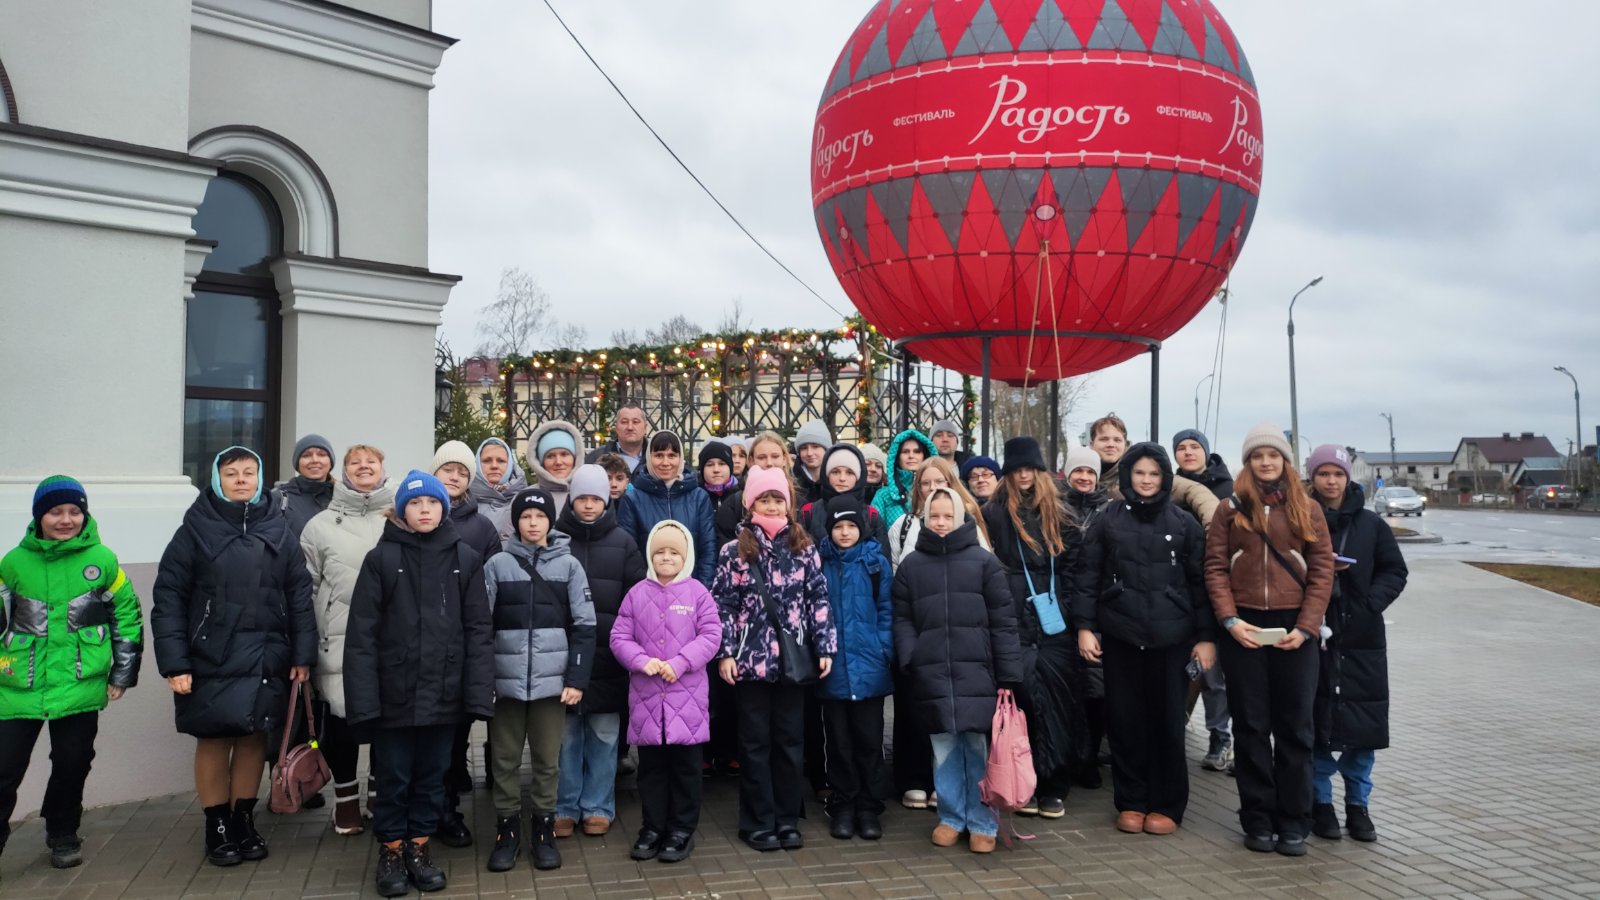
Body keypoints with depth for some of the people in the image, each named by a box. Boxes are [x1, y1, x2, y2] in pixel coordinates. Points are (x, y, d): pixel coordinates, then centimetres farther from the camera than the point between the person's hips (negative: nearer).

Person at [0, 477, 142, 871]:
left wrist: (123, 674, 8)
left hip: (80, 686, 0)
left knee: (72, 764, 9)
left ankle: (63, 834, 29)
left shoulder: (102, 560, 1)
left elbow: (128, 617, 8)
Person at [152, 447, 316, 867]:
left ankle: (244, 821, 27)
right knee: (214, 741, 7)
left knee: (254, 738, 11)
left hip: (266, 659, 2)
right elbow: (168, 597, -5)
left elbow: (300, 595, 3)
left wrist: (303, 654, -2)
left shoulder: (279, 530, 4)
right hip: (210, 659, -2)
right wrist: (174, 662, -11)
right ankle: (217, 828, 23)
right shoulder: (196, 529, -2)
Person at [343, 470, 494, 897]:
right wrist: (362, 696, -12)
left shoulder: (466, 559, 2)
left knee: (432, 776, 14)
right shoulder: (381, 558, -2)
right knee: (393, 778, 10)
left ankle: (419, 847, 31)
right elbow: (362, 633, -5)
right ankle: (391, 851, 28)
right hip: (394, 692, -1)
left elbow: (479, 630, 0)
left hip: (444, 693, 2)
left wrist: (479, 693, -7)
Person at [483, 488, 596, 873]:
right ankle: (507, 830, 23)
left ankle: (544, 829, 23)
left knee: (548, 759, 8)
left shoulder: (569, 565, 2)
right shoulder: (497, 564, 2)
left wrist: (577, 679, -6)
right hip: (506, 680, 0)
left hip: (552, 680, 0)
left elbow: (584, 626, 0)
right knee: (505, 760, 9)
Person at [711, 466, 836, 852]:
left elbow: (819, 599, 4)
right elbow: (723, 605, -2)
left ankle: (788, 819, 22)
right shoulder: (734, 551, -1)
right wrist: (725, 653, -7)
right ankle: (759, 822, 18)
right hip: (751, 658, -2)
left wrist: (825, 647, -1)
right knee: (756, 742, 7)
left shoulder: (804, 548, 4)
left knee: (790, 740, 10)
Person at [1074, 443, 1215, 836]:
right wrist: (1084, 626, -4)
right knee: (1126, 721, 6)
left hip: (1172, 638, 0)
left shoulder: (1184, 523, 5)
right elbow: (1088, 576, 4)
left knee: (1167, 721, 4)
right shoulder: (1107, 521, 5)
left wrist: (1205, 636, -1)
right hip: (1120, 636, 0)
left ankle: (1167, 805, 18)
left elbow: (1200, 581, 4)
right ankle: (1130, 803, 18)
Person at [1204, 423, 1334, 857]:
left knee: (1294, 727, 6)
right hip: (1244, 629, 0)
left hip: (1293, 630, 0)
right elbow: (1215, 568, 1)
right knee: (1251, 727, 6)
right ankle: (1257, 821, 15)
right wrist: (1230, 621, -10)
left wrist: (1305, 628, -8)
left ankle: (1292, 822, 16)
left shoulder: (1307, 510, 6)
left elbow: (1322, 571, 1)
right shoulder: (1231, 509, 6)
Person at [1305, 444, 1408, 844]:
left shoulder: (1371, 524, 6)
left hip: (1363, 637, 2)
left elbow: (1395, 571, 8)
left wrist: (1371, 602, -7)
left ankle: (1358, 805, 20)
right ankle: (1321, 803, 17)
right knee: (1316, 723, 3)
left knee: (1365, 724, 5)